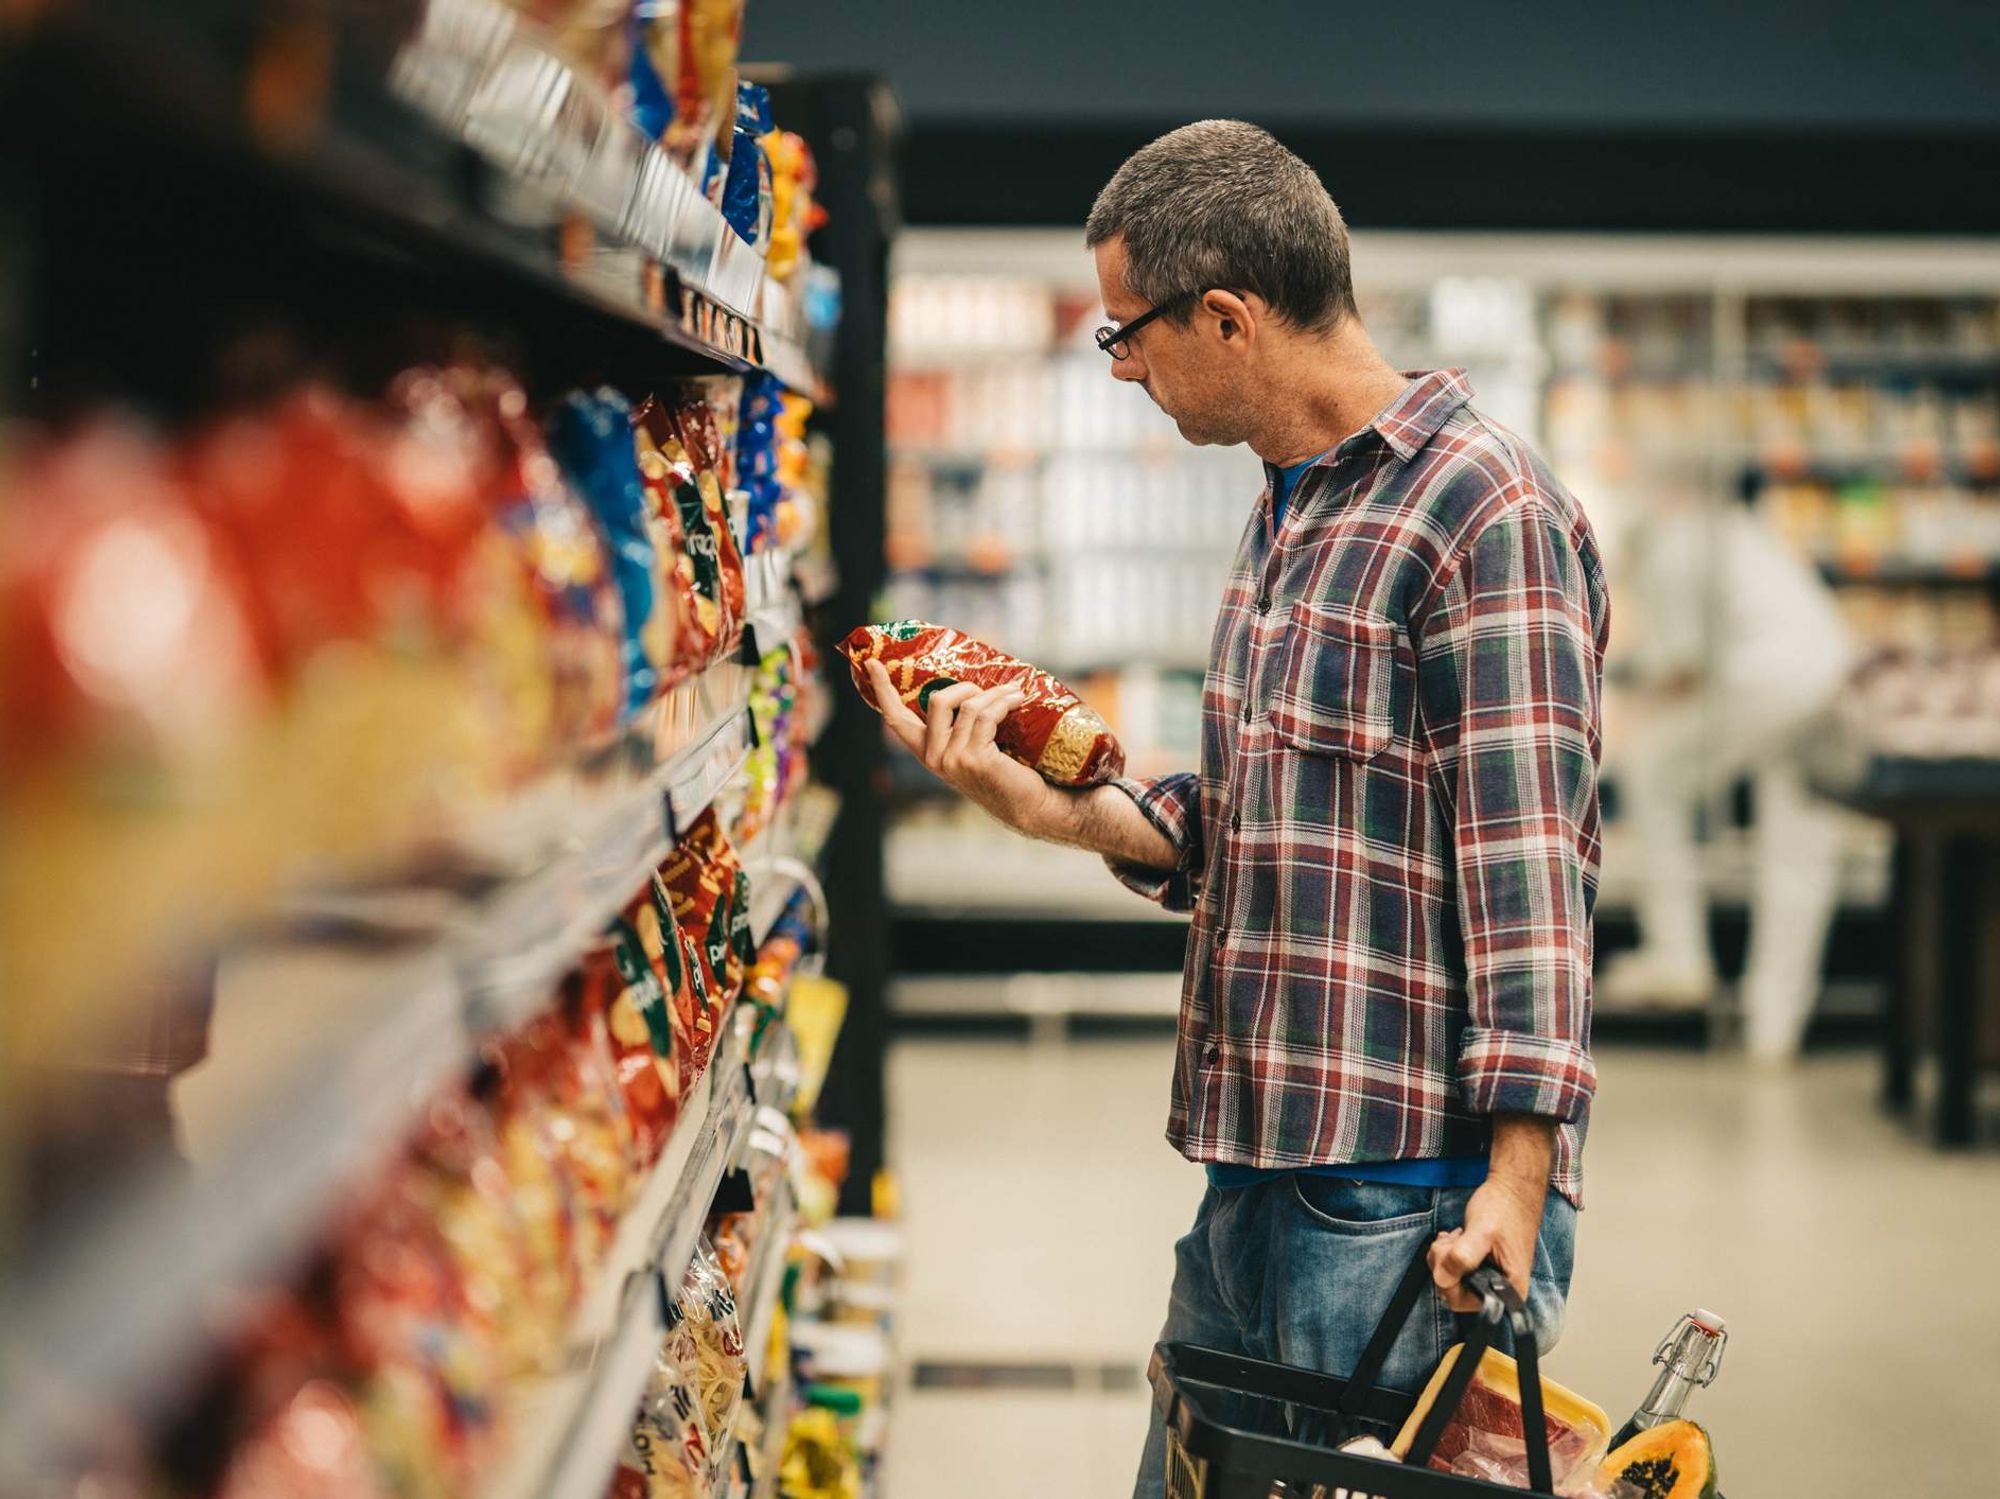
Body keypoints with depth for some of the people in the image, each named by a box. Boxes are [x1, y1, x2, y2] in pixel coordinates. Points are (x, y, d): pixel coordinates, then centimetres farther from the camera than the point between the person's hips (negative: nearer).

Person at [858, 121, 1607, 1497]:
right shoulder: (1289, 508, 17)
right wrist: (1064, 806, 3)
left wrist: (1520, 1172, -23)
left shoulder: (1485, 512, -13)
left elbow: (1527, 861, -17)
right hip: (1255, 1178, 9)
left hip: (1413, 1195, -9)